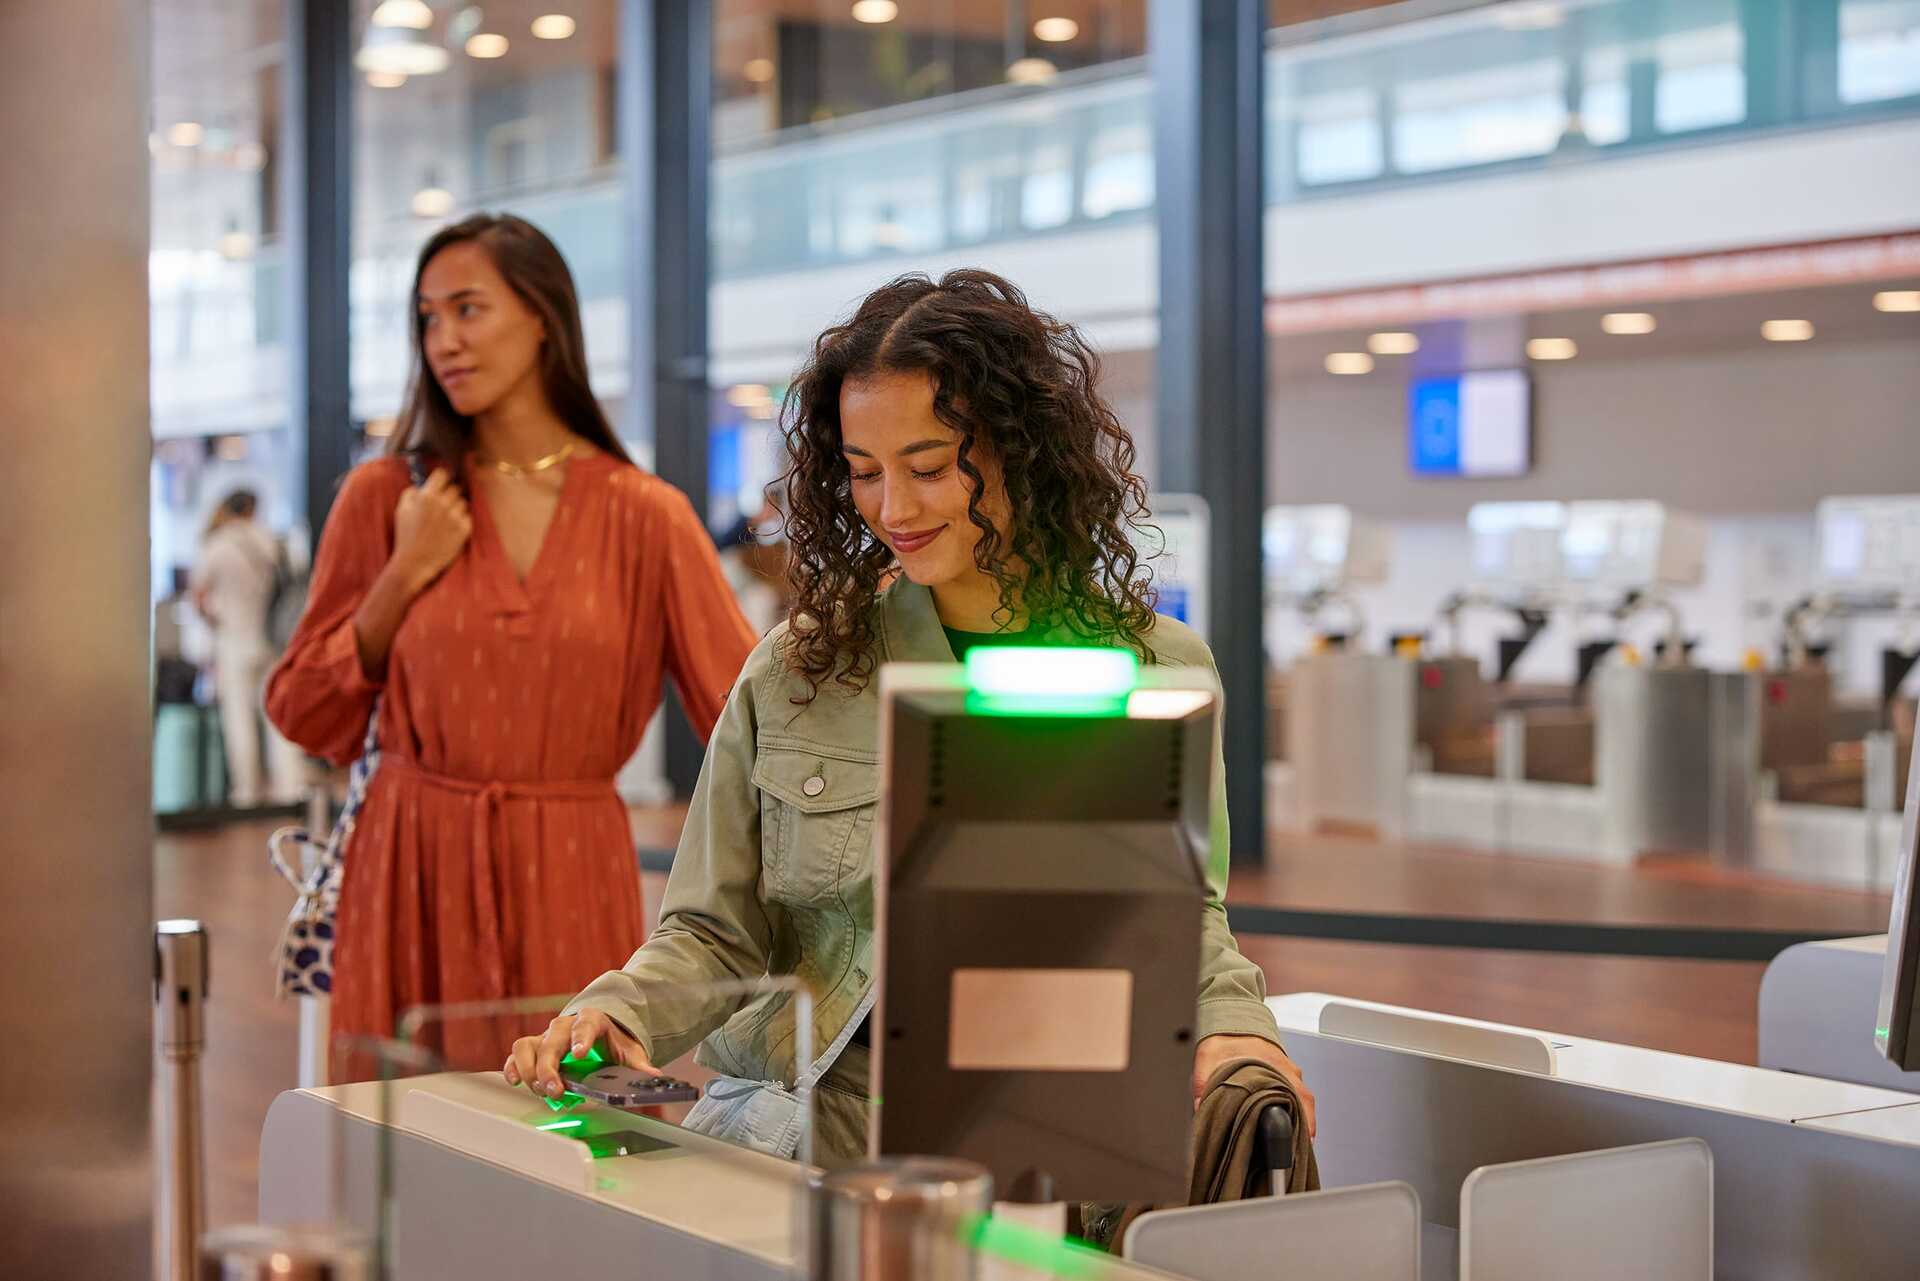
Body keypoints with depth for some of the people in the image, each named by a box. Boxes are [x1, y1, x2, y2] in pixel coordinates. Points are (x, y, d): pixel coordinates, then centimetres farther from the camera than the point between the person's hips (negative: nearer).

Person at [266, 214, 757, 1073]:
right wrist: (405, 576, -7)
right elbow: (304, 717, 4)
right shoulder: (387, 496, 3)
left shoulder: (647, 516, 0)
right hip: (412, 873, 1)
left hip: (570, 881, 0)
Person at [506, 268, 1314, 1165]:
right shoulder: (795, 671, 5)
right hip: (822, 1114, 0)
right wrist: (619, 1011, -14)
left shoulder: (1159, 669, 5)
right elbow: (715, 932, 7)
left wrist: (1229, 1025, -11)